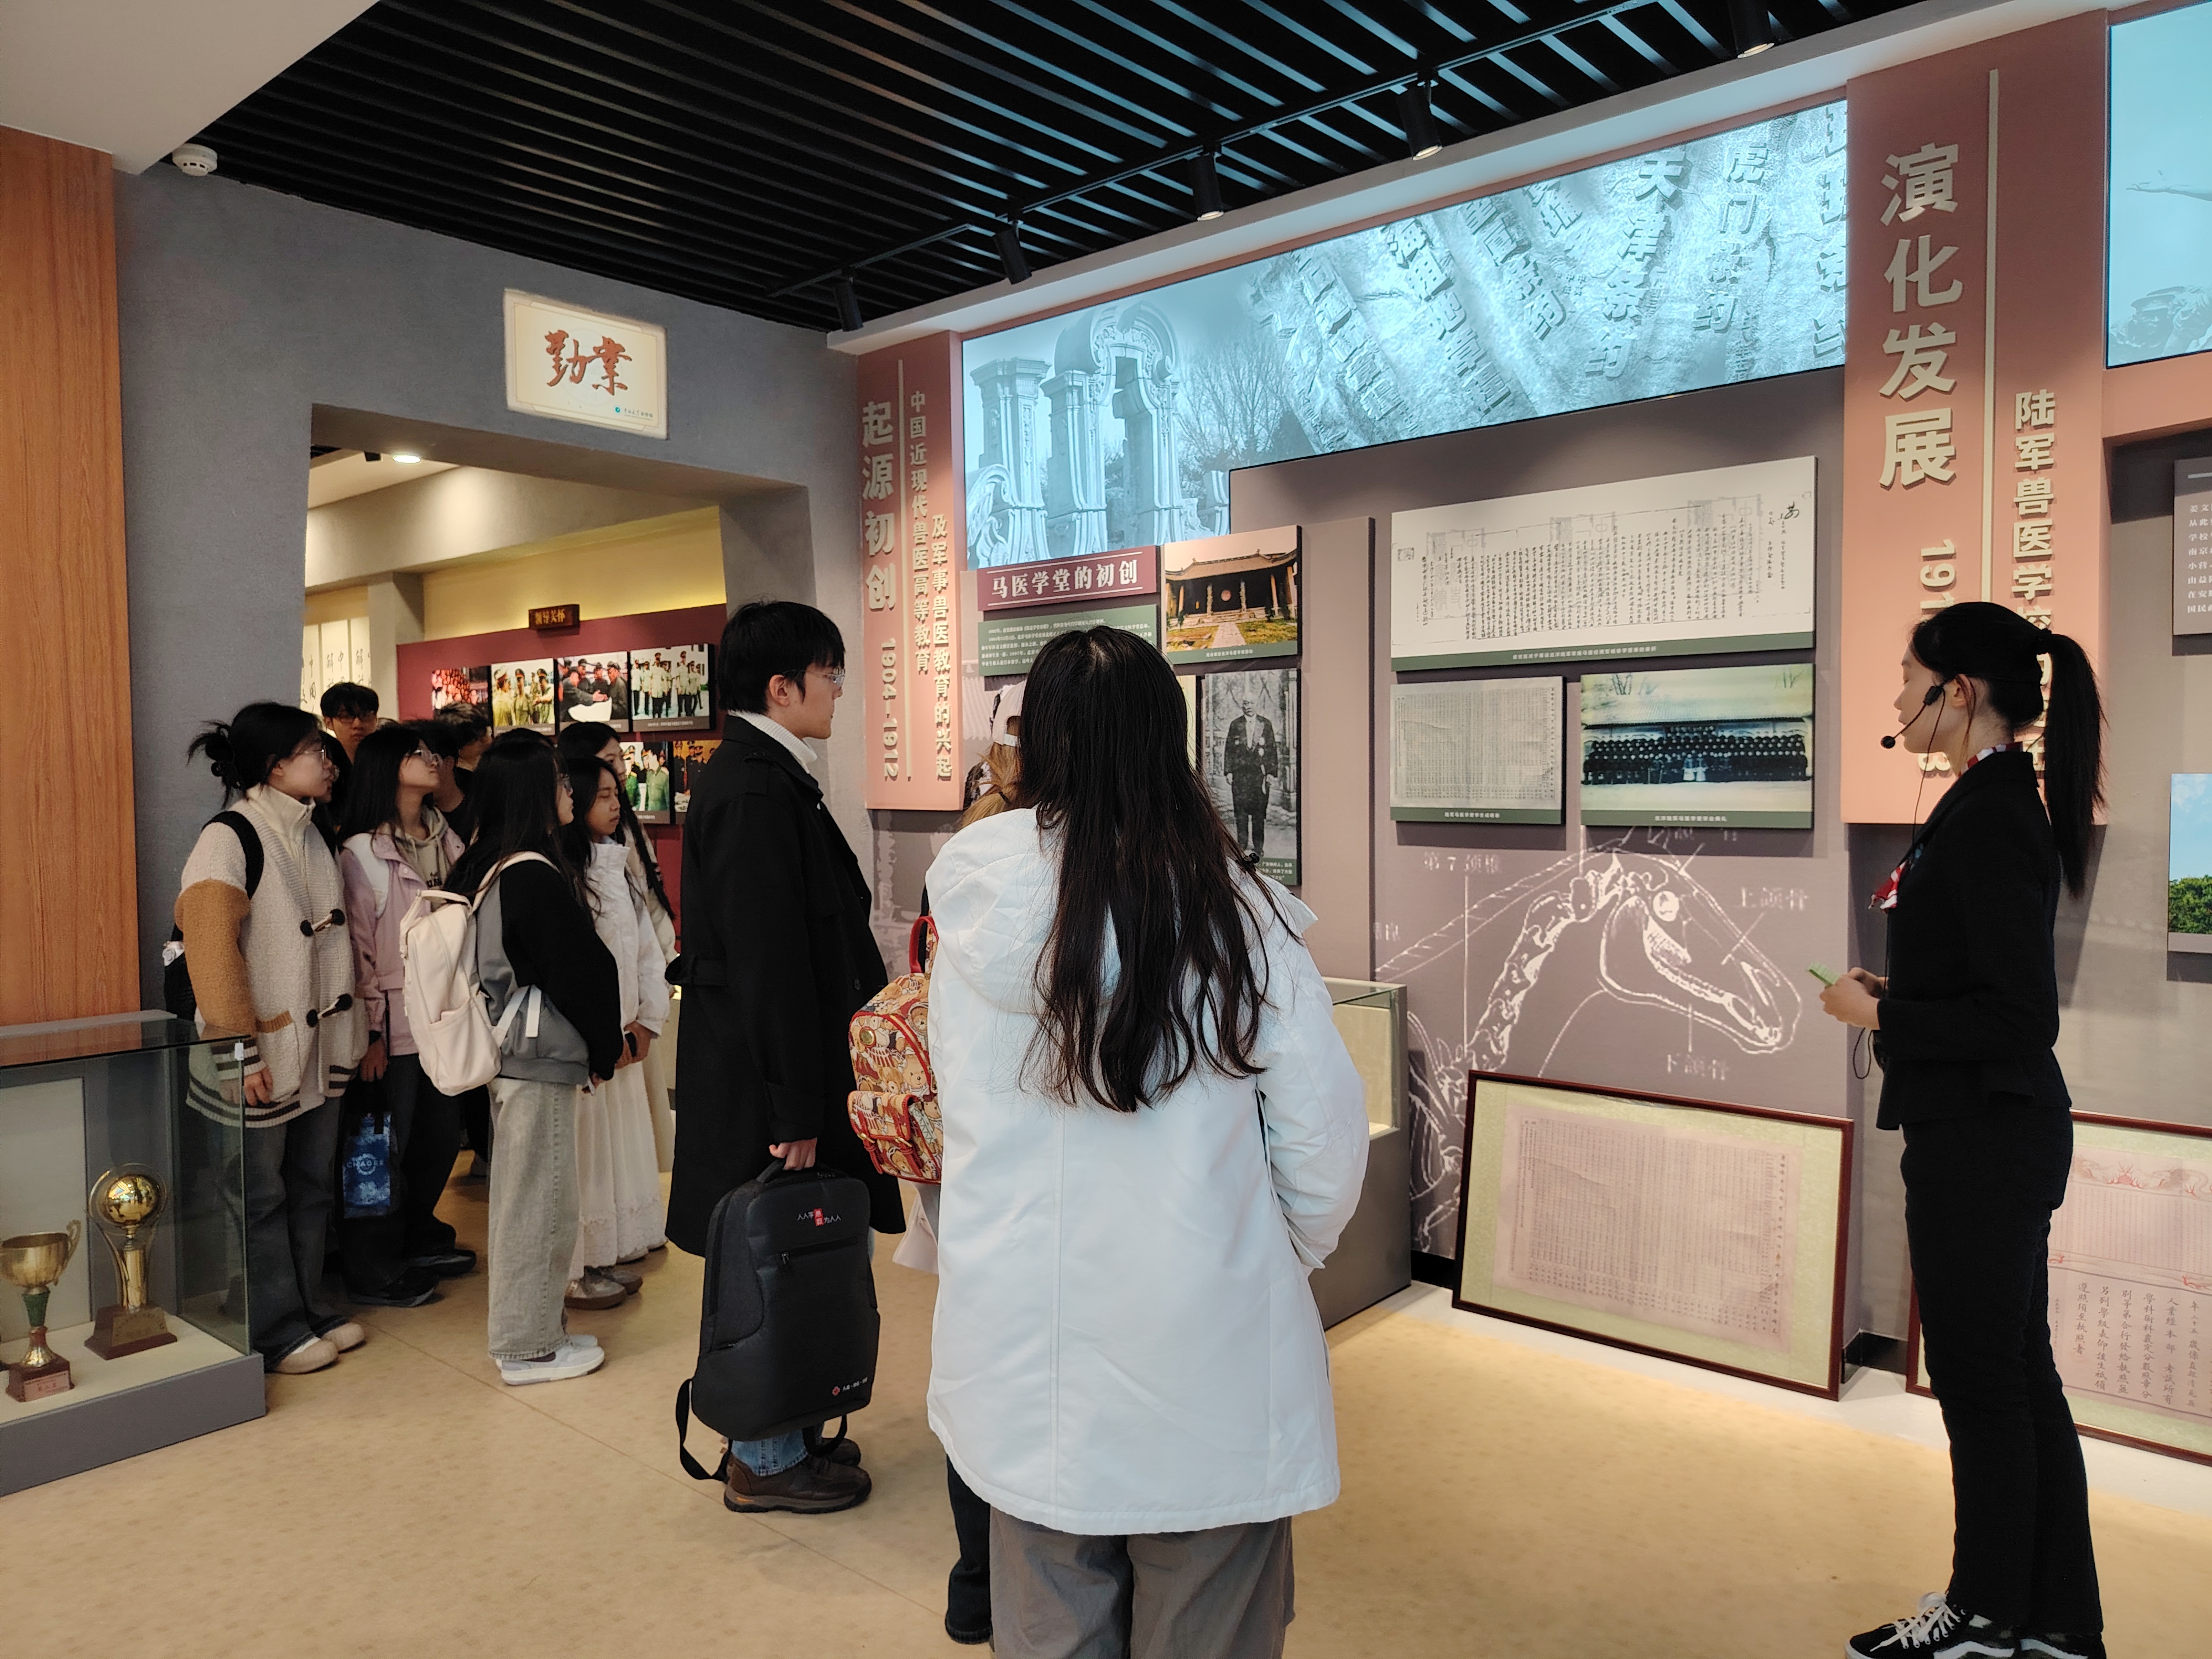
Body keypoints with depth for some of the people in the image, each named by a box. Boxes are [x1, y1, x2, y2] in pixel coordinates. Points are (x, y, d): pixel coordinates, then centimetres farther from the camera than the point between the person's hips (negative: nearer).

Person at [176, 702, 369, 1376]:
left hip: (321, 1045, 7)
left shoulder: (316, 834, 10)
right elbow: (211, 950, -20)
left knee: (312, 1186, 15)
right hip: (263, 1054, -7)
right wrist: (240, 1051, -21)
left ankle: (309, 1307, 28)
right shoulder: (228, 840, -14)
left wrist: (353, 1030, 15)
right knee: (258, 1196, 5)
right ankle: (273, 1331, 16)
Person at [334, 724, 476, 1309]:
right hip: (394, 1021, -6)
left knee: (442, 1137, 16)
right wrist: (370, 1031, -12)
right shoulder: (362, 853, -10)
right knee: (387, 1149, 3)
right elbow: (357, 948, -11)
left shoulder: (447, 841, 10)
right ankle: (374, 1272, 18)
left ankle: (419, 1241, 35)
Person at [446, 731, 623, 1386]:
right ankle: (530, 1346, 14)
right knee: (539, 1203, 2)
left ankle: (524, 1329, 31)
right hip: (541, 1059, -9)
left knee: (520, 1197, 18)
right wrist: (604, 1049, -1)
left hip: (508, 1054, 9)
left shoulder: (482, 869, 6)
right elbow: (583, 971, -17)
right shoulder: (538, 877, -21)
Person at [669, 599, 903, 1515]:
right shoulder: (757, 793, -21)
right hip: (759, 1080, -10)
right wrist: (796, 1106, -20)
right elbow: (768, 962, -23)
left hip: (764, 1068, 10)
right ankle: (765, 1460, 20)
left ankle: (779, 1431, 33)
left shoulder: (756, 775, 12)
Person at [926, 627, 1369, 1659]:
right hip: (1210, 1356, -1)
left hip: (1028, 1353, 2)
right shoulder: (1238, 911, -12)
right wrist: (1292, 1255, 9)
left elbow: (957, 1114, -4)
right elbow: (1326, 1137, -7)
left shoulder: (982, 900, -10)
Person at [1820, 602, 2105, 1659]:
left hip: (1984, 1140, -10)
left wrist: (1879, 1017, -14)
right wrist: (1894, 993, 8)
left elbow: (2020, 1017, -23)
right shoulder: (1999, 804, 10)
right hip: (1993, 1135, 10)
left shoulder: (1990, 820, -20)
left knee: (1980, 1378, 6)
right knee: (2017, 1375, 18)